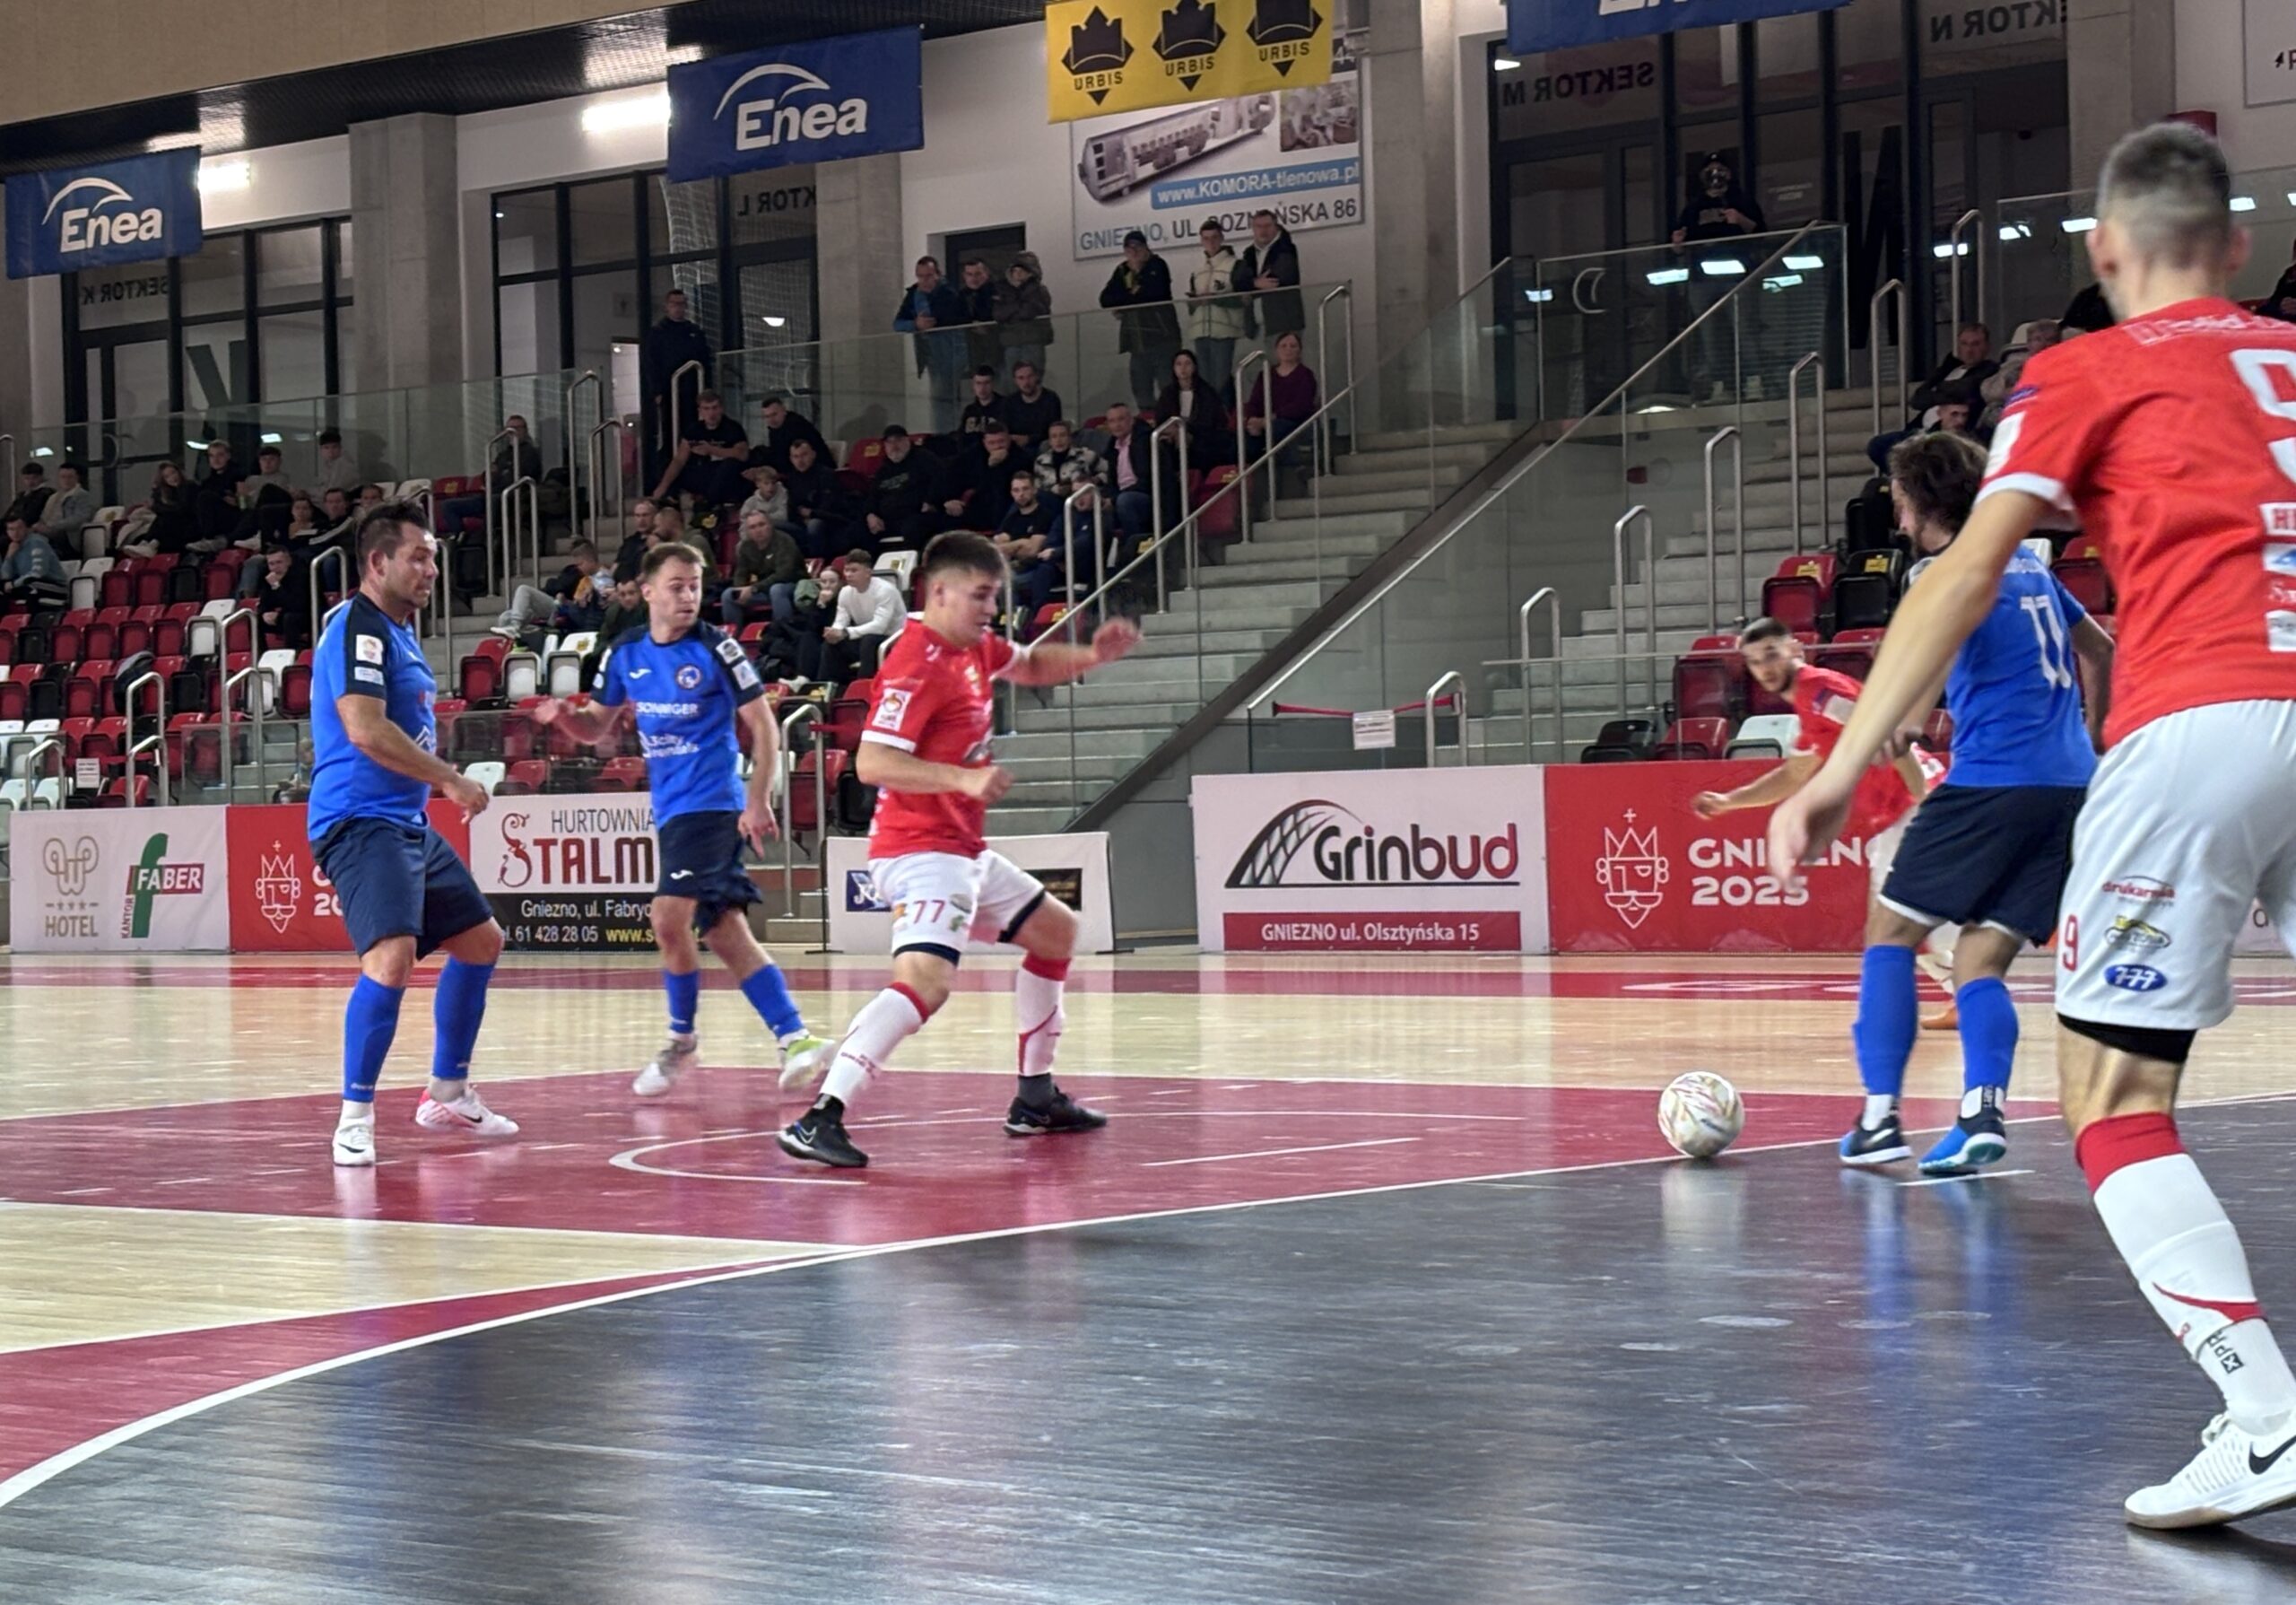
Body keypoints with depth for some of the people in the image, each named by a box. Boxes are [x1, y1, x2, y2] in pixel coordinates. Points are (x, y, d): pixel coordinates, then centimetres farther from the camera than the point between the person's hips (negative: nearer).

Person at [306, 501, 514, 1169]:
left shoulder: (401, 632, 17)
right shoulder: (358, 628, -13)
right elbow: (366, 730, -24)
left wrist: (444, 784, 15)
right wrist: (452, 778, -19)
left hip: (408, 824, 11)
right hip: (361, 821, -11)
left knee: (481, 943, 18)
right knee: (393, 957, -26)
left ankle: (447, 1094, 29)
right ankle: (355, 1117, -17)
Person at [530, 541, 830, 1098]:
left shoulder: (716, 648, -8)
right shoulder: (624, 653, 7)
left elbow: (763, 727, -5)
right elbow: (598, 727, 17)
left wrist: (758, 802, -13)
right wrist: (566, 715, -5)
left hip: (711, 803, -6)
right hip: (669, 809, 6)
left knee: (670, 919, -16)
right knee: (725, 931, 4)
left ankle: (682, 1039, 2)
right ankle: (794, 1036, 7)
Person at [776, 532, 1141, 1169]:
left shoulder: (976, 650, 9)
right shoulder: (917, 665, -19)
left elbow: (1034, 666, 30)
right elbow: (871, 762, -26)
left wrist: (1093, 655, 11)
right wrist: (965, 778, -35)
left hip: (964, 851, 11)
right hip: (920, 850, -11)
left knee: (1056, 931, 25)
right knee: (925, 979, -30)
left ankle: (1035, 1098, 32)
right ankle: (819, 1118, -37)